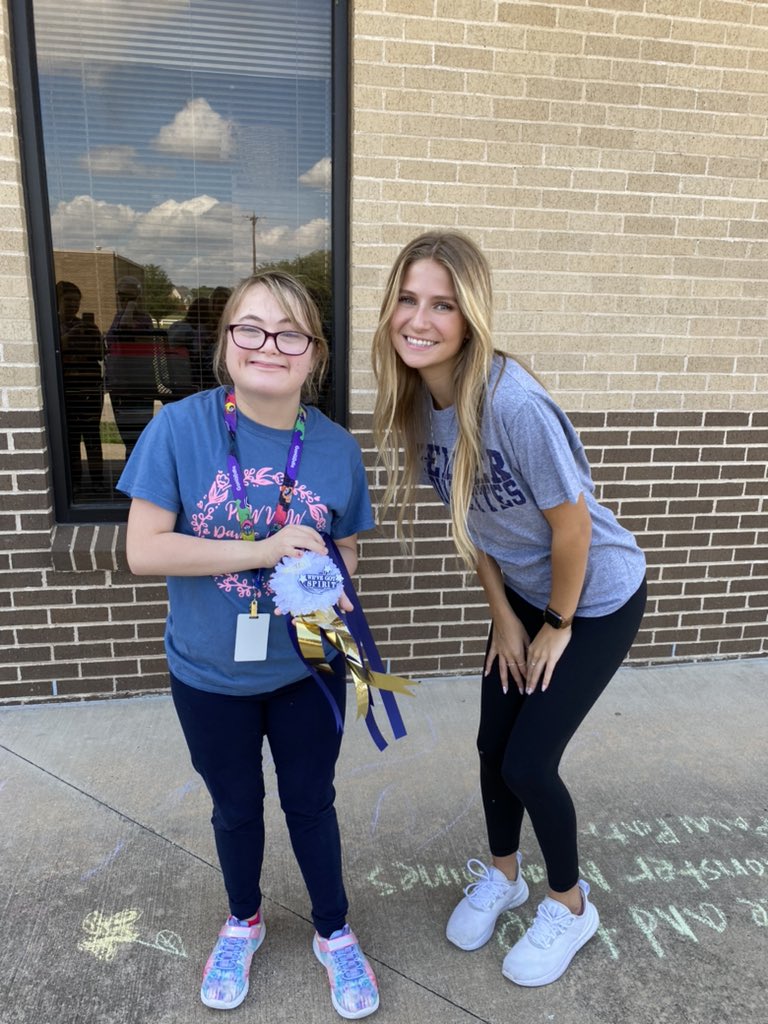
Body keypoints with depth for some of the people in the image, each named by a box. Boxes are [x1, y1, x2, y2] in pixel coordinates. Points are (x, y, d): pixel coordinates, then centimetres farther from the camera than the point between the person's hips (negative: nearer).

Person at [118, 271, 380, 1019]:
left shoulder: (336, 447, -12)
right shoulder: (178, 428, -18)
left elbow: (344, 551, -1)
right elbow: (143, 550, -19)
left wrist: (335, 595, -23)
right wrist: (261, 550, -29)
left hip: (307, 670, 1)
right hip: (209, 675, 0)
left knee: (310, 803, 20)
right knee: (235, 806, 24)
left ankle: (334, 934, 47)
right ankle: (243, 922, 54)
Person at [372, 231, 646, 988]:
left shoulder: (514, 404, -34)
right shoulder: (417, 401, -11)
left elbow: (572, 526, -23)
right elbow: (471, 519, 0)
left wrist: (558, 626, -9)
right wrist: (503, 616, 3)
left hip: (597, 599, -6)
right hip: (523, 594, 6)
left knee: (527, 762, 0)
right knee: (493, 746, 14)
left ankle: (570, 905, 32)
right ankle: (501, 875, 44)